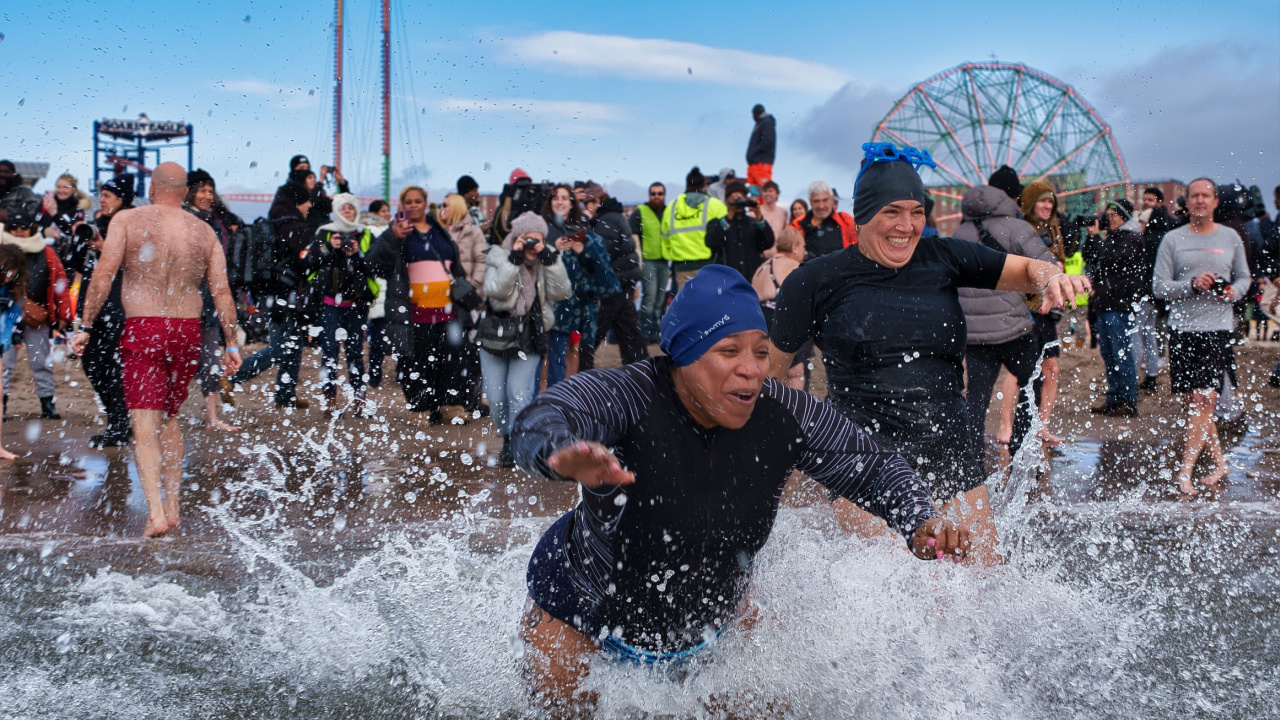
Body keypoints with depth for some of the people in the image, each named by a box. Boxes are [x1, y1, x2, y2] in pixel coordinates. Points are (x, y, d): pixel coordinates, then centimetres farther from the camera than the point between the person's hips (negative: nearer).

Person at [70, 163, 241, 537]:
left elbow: (104, 275, -7)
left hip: (143, 328, -3)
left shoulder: (128, 220, 0)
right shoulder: (204, 231, 8)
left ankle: (156, 512, -17)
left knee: (145, 422, -5)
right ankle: (172, 505, 22)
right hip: (188, 331, 4)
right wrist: (231, 344, 9)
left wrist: (85, 327, -4)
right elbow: (222, 291, 5)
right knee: (170, 417, 19)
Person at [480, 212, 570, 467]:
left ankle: (516, 445, -3)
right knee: (495, 396, 2)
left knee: (519, 393, -15)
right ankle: (507, 437, 26)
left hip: (529, 342, 0)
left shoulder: (548, 264, 2)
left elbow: (562, 292, -15)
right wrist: (514, 259, -27)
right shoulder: (499, 259, -4)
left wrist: (550, 259, -21)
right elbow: (496, 290, -23)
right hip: (495, 338, 0)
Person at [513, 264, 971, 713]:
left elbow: (875, 469, -10)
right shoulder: (627, 399, -32)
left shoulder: (783, 416, -20)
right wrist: (566, 455, -76)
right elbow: (540, 422, -51)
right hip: (585, 617, -4)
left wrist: (921, 524, -32)